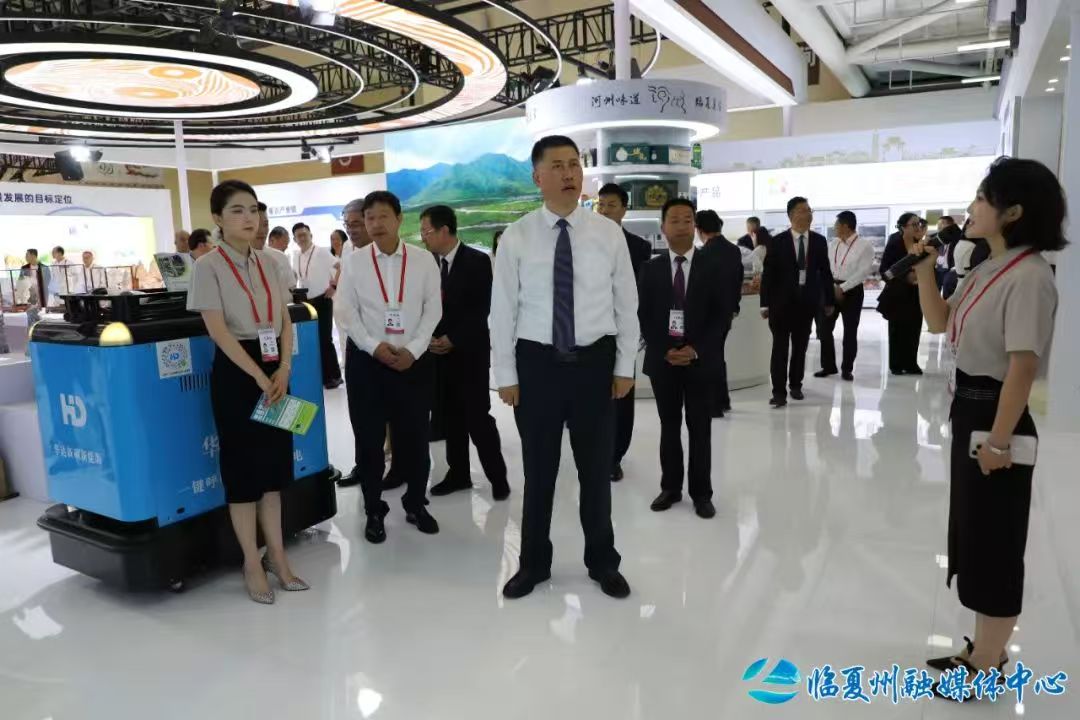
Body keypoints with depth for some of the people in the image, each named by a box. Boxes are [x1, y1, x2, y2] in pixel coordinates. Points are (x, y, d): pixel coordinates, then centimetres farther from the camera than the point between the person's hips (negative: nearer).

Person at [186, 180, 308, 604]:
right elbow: (218, 330, -15)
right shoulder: (209, 267, -8)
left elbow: (286, 322, 7)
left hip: (275, 370, 5)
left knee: (274, 462, 10)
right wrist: (259, 376, -17)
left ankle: (276, 556, 22)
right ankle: (253, 563, 16)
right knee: (243, 465, 2)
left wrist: (283, 371, -7)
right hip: (236, 372, -5)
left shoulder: (269, 265, 8)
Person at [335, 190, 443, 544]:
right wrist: (374, 346, -13)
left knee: (415, 436, 7)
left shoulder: (423, 259, 2)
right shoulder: (353, 262, 2)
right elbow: (344, 311, -1)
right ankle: (374, 511, 21)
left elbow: (433, 308, -1)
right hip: (366, 359, 0)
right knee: (368, 438, 6)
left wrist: (413, 349, -11)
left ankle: (416, 504, 27)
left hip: (414, 359, 0)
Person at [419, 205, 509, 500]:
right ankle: (458, 473, 22)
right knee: (451, 417, 10)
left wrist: (453, 339, -14)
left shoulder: (477, 261, -7)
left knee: (478, 416, -3)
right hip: (438, 351, 5)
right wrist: (430, 338, -7)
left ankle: (497, 476, 11)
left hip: (470, 351, -4)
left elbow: (482, 309, -11)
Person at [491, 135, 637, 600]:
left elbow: (626, 304, 3)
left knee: (597, 467, 13)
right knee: (538, 469, 11)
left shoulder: (608, 233, -1)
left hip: (595, 361, 1)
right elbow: (502, 310, -3)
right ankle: (534, 563, 31)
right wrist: (506, 375, -4)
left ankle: (602, 562, 34)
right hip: (537, 362, -1)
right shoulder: (516, 238, -4)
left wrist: (625, 366, 0)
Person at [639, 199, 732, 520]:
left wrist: (697, 350, -14)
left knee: (700, 429, 6)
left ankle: (701, 493, 17)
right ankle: (670, 487, 22)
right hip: (662, 359, 1)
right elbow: (643, 315, 2)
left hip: (701, 359, -1)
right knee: (669, 426, 11)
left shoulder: (714, 265, 0)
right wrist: (662, 351, -11)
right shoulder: (651, 268, 4)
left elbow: (723, 315, -3)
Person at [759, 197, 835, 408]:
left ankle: (795, 385, 25)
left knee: (800, 347, 11)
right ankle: (779, 391, 1)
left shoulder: (819, 241, 5)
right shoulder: (778, 241, -4)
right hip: (782, 301, -3)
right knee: (780, 347, -3)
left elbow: (825, 272, 8)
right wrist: (765, 303, -9)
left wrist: (830, 301, 8)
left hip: (807, 301, 3)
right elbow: (768, 274, -5)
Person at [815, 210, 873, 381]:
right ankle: (828, 366, 17)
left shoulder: (865, 245, -8)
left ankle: (847, 368, 17)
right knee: (824, 328, 4)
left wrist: (842, 288, -17)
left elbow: (864, 271, -14)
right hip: (831, 288, 5)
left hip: (852, 291, -5)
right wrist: (833, 287, -9)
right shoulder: (833, 244, 9)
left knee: (850, 332, 4)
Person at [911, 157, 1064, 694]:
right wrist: (925, 270, 3)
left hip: (994, 415, -10)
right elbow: (938, 322, 16)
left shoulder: (1028, 276, -20)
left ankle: (985, 666, 24)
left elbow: (1023, 366, -23)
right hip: (969, 410, 10)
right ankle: (985, 650, 36)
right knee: (974, 533, 19)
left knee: (993, 541, 5)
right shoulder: (987, 271, 9)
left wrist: (998, 439, -22)